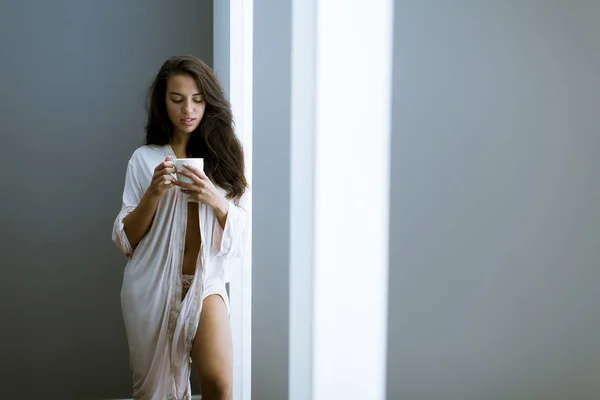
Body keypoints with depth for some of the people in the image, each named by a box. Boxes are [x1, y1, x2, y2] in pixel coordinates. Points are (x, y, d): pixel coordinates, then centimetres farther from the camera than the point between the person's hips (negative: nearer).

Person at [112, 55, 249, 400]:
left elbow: (241, 232, 2)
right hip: (153, 285, 0)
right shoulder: (145, 159, 0)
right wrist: (153, 194, -17)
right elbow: (125, 239, -1)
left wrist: (215, 201, -17)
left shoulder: (224, 155, 4)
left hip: (206, 281, 0)